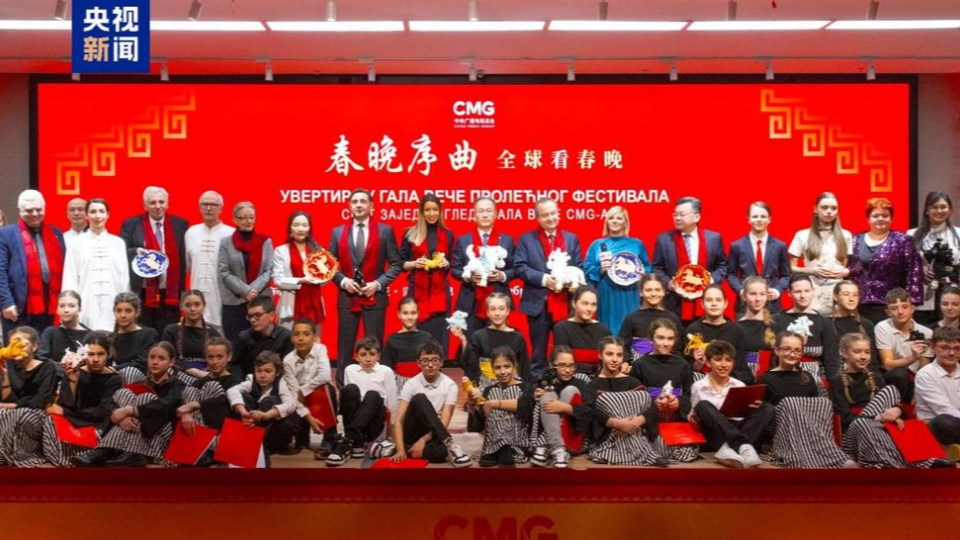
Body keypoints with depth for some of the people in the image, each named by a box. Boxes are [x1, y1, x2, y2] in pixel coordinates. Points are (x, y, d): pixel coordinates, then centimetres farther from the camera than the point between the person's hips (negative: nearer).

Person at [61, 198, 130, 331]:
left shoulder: (118, 243, 9)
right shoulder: (77, 243, 5)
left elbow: (124, 277, 9)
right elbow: (70, 278, 4)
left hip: (112, 304, 1)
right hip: (86, 304, -1)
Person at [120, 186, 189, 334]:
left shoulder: (180, 225, 6)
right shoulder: (131, 225, 3)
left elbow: (185, 258, 7)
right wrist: (135, 252, -18)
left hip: (171, 295, 1)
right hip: (141, 295, -1)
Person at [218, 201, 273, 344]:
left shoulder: (266, 241, 7)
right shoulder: (225, 242, 4)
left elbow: (269, 270, 2)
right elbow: (224, 272, -2)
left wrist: (254, 289, -13)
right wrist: (245, 291, -12)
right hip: (233, 302, -1)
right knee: (235, 343, 0)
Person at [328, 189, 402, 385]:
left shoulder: (385, 231, 2)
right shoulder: (338, 232, 8)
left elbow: (395, 264, 2)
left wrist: (378, 283, -11)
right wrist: (342, 280, -8)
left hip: (375, 296, -1)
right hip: (347, 296, 2)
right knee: (345, 347, 5)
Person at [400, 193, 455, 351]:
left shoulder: (448, 235, 10)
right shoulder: (410, 234, 4)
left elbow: (453, 263, 15)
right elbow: (401, 263, 6)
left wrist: (446, 263, -6)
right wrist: (414, 263, -13)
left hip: (440, 291, 1)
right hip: (417, 291, -1)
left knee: (439, 334, -1)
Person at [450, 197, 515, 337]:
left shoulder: (507, 240, 10)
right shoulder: (463, 240, 10)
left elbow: (515, 269, 8)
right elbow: (454, 268, 7)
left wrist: (503, 275, -12)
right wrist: (467, 276, -12)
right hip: (470, 305, 0)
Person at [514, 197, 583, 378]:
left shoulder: (572, 239, 12)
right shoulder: (526, 239, 4)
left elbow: (578, 269, 8)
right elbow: (520, 267, -5)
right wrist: (543, 279, -17)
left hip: (565, 303, 2)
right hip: (538, 303, -2)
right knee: (539, 350, 6)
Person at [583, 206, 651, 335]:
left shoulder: (637, 244, 11)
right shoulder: (597, 245, 11)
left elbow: (647, 268, 15)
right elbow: (587, 271, 8)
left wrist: (642, 274, -6)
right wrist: (600, 270, -11)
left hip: (630, 298, 0)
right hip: (606, 298, 0)